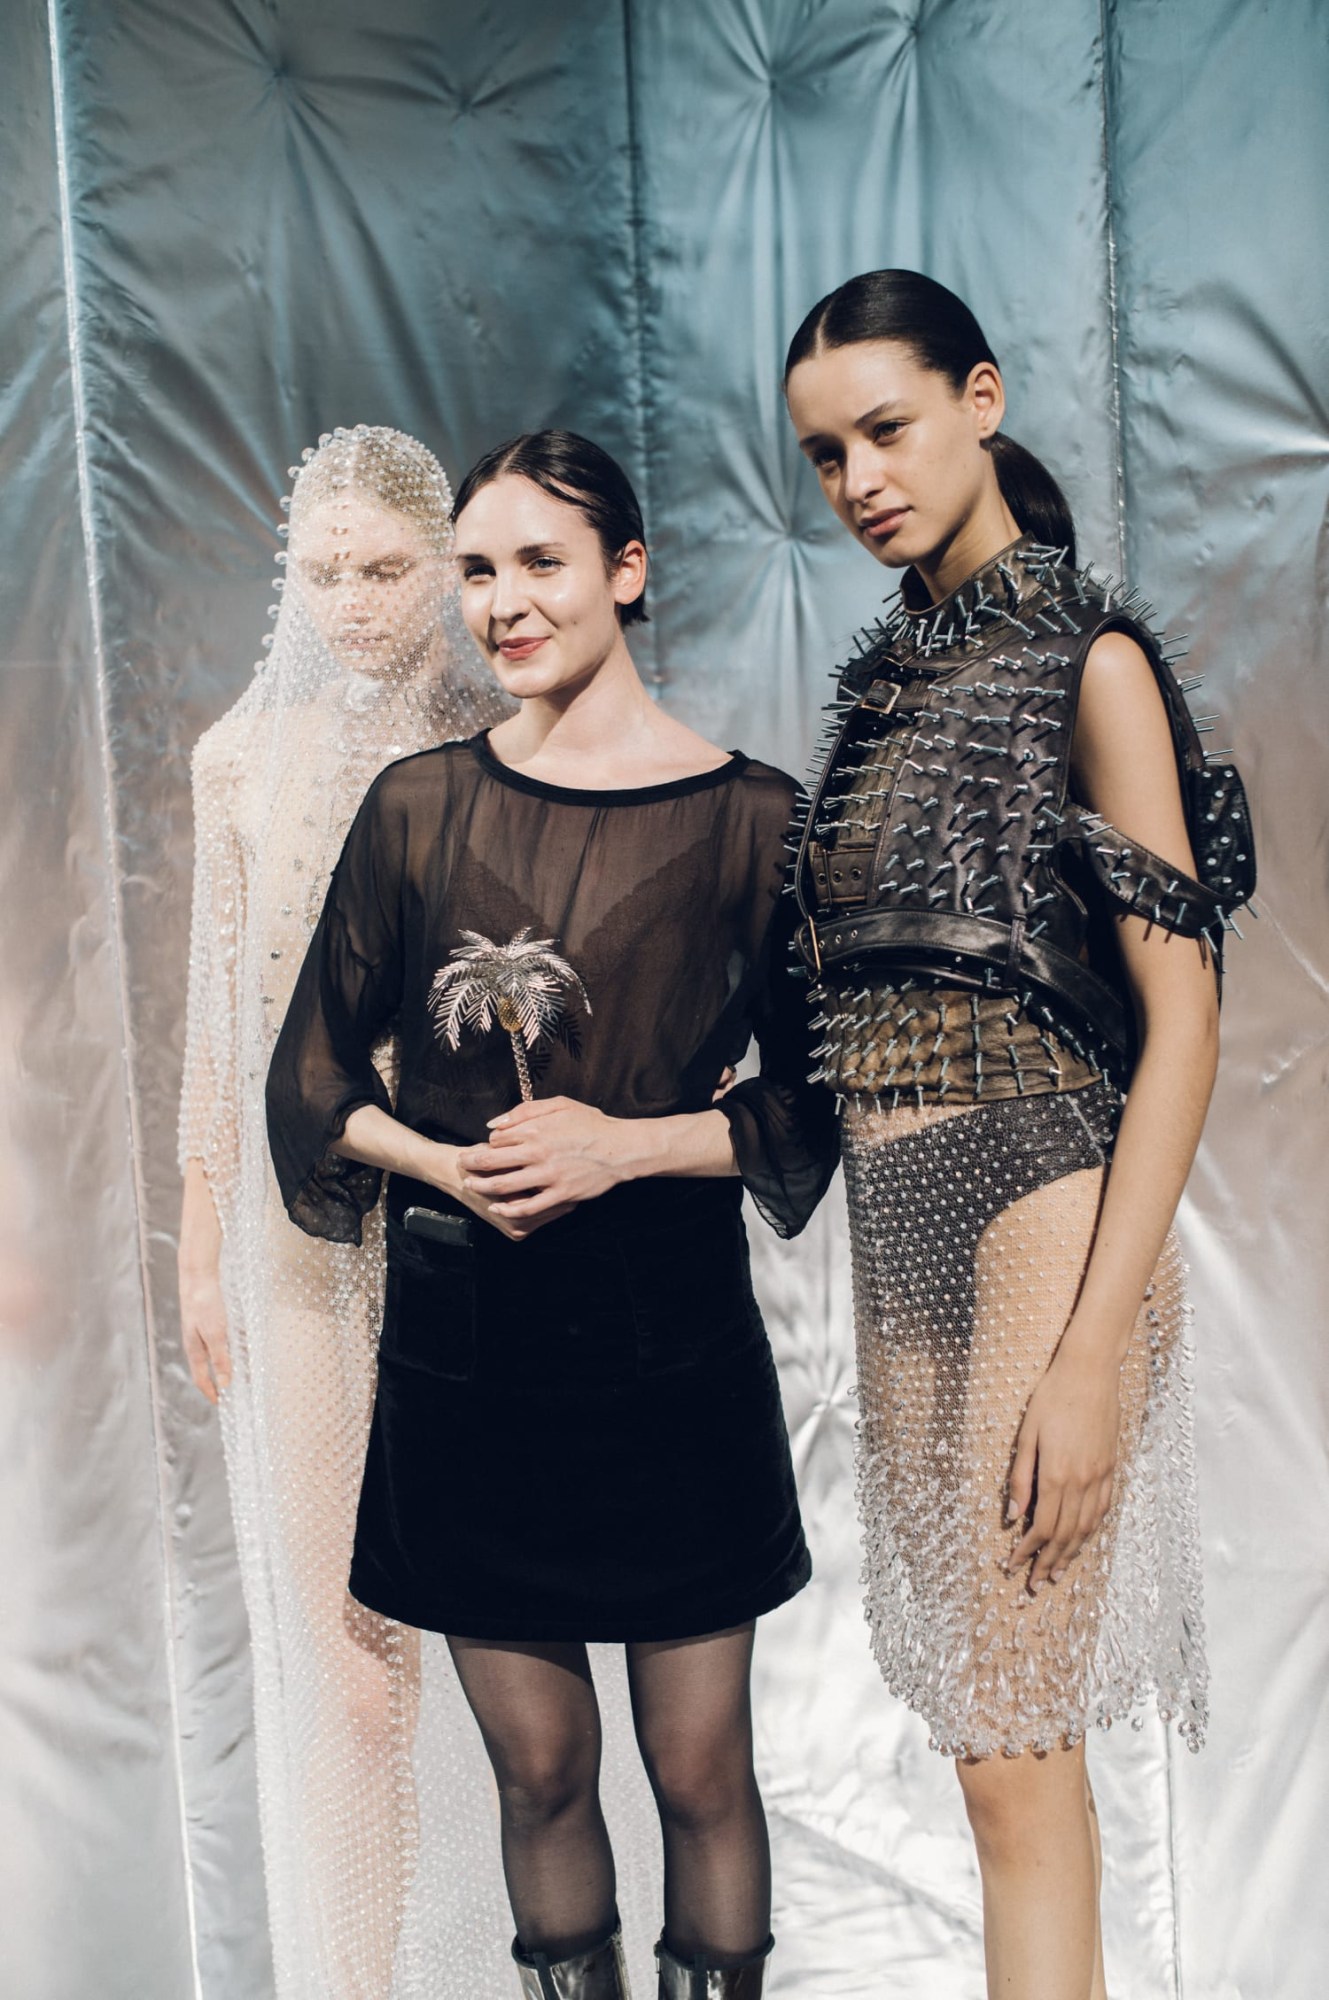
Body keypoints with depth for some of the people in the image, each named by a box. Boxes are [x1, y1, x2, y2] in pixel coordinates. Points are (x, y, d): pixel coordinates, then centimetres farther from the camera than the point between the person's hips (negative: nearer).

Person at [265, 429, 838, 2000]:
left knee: (699, 1768, 8)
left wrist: (625, 1144, -14)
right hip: (461, 1339, 2)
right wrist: (443, 1162, -9)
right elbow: (316, 1073, 8)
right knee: (538, 1767, 14)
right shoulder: (419, 807, 4)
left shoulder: (749, 816, -3)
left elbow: (812, 1103, -1)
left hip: (670, 1335, -2)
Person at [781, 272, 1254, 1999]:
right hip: (895, 1226, 7)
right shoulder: (886, 676, 13)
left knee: (1013, 1752, -2)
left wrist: (1092, 1351, -18)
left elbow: (1182, 1024, -12)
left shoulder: (1086, 656, -7)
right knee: (980, 1711, 13)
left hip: (1041, 1215, -7)